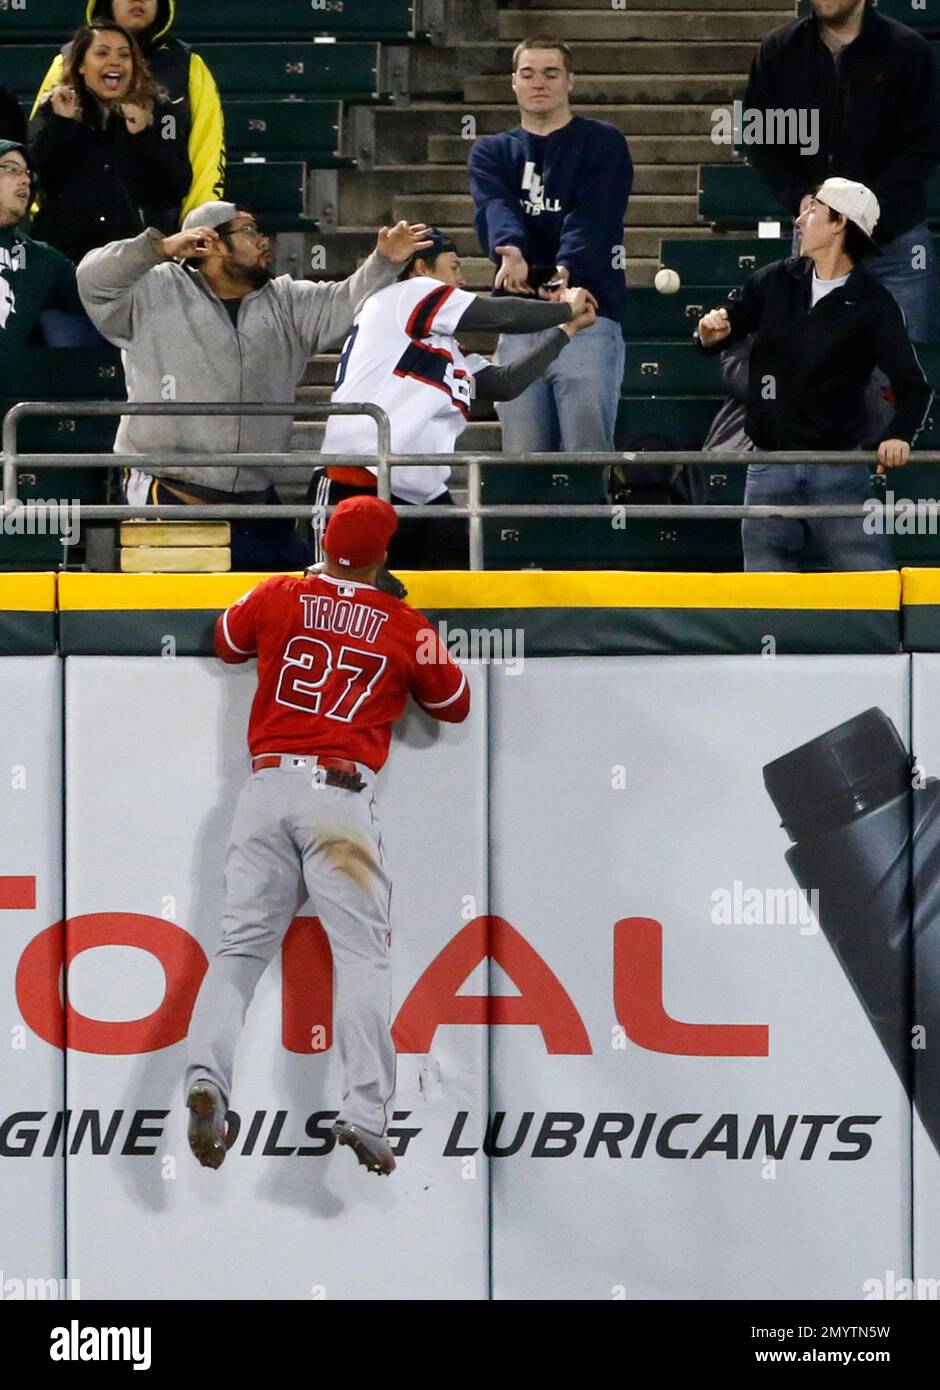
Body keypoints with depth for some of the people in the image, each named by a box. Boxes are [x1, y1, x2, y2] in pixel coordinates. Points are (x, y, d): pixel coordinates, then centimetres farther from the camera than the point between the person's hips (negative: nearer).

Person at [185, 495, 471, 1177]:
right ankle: (366, 1114, -16)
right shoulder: (406, 627, 6)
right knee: (362, 952, -4)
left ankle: (208, 1074, -19)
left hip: (268, 783, 2)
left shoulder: (278, 597, 10)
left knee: (242, 945, 4)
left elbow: (227, 642, 31)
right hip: (341, 792, -2)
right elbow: (455, 705, 19)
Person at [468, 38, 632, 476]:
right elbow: (495, 209, -5)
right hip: (518, 323, 4)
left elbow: (593, 217, -10)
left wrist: (565, 268, -31)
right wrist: (510, 252, -29)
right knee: (523, 459, 2)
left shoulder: (603, 144, 7)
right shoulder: (491, 153, 16)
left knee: (587, 455, -12)